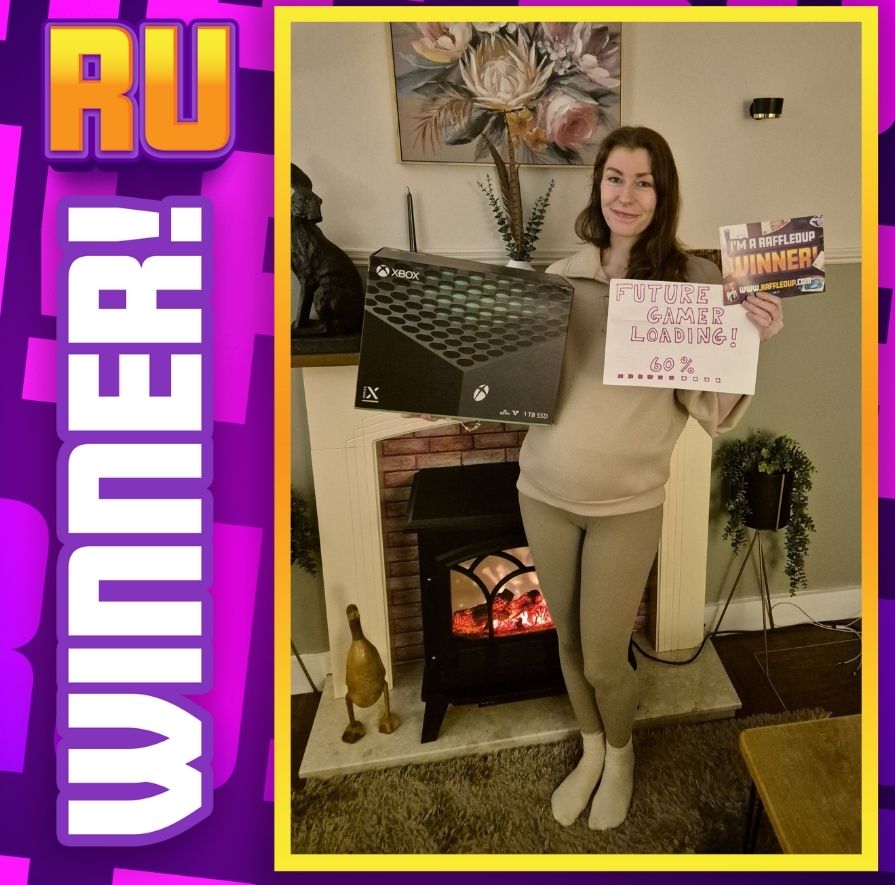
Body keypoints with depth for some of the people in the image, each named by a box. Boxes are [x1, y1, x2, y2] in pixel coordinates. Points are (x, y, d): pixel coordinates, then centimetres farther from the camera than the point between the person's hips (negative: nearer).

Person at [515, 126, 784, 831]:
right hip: (546, 492, 3)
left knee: (604, 660, 10)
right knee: (569, 643, 20)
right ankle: (591, 750, 49)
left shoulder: (695, 281, -8)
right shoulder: (563, 276, 0)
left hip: (628, 503, -3)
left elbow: (713, 412, -9)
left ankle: (621, 753, 45)